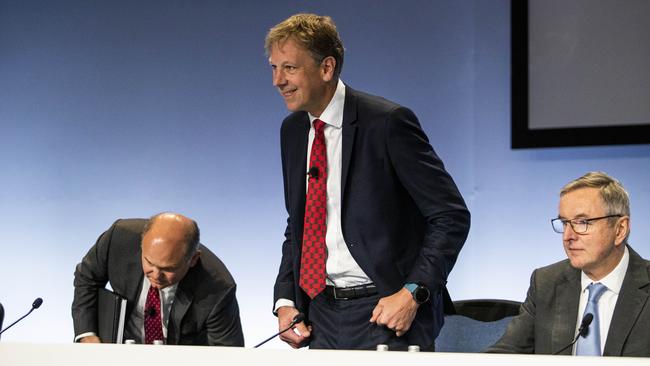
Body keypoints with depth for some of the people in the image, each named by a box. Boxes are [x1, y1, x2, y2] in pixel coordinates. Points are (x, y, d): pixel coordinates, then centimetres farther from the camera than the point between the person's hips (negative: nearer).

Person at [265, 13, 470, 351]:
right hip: (322, 314, 6)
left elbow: (452, 217, -11)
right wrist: (285, 302, 6)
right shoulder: (292, 130, 10)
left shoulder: (388, 123, -12)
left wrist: (413, 293, -20)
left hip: (385, 313, -6)